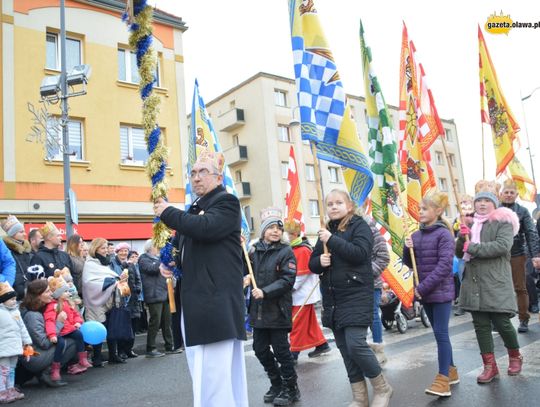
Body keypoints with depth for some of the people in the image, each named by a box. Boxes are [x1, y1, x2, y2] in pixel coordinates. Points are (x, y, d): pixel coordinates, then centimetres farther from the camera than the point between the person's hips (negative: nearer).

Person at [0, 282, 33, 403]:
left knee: (11, 369, 16)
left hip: (14, 346, 8)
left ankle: (10, 390, 26)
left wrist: (27, 343, 17)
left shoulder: (15, 311, 12)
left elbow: (22, 328, 17)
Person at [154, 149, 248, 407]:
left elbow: (206, 227, -25)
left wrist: (167, 213, -12)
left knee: (215, 369, -10)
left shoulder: (226, 202, -5)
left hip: (217, 300, -9)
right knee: (204, 368, 15)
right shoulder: (195, 208, 20)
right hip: (196, 300, 9)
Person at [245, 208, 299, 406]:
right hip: (258, 310, 6)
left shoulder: (286, 251, -7)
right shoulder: (254, 250, 6)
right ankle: (277, 384, 33)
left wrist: (265, 291, -23)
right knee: (260, 349, 13)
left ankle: (291, 389, 22)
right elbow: (246, 272, 15)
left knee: (281, 350, 2)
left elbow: (288, 279, -16)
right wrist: (246, 279, -7)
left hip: (278, 310, -5)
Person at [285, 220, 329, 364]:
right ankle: (322, 345, 27)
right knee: (310, 322, 17)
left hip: (303, 294, -9)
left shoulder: (303, 250, -17)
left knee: (297, 325, -2)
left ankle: (294, 352, 5)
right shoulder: (293, 250, 10)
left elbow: (302, 274, -19)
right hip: (302, 294, 9)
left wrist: (289, 288, -17)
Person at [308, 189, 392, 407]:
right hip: (332, 298, 6)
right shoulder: (326, 230, 14)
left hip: (356, 295, -6)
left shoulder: (359, 225, -3)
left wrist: (333, 240, -21)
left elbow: (360, 253, -20)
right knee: (344, 349, 9)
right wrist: (319, 261, -8)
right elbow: (312, 263, 15)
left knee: (355, 344, -13)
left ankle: (382, 388, 11)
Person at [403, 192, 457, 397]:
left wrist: (422, 287, -19)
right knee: (439, 333, 16)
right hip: (425, 293, 7)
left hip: (441, 291, -7)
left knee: (441, 333, -5)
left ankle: (443, 379, 0)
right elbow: (410, 264, 13)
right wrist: (407, 249, -7)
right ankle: (451, 370, 30)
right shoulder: (416, 235, 7)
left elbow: (444, 266, -19)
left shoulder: (444, 234, -12)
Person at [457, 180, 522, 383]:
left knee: (501, 322, 2)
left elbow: (503, 246, -19)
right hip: (474, 283, 5)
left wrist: (473, 247, -19)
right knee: (481, 324, 7)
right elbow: (459, 253, 13)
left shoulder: (502, 221, -2)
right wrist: (462, 238, -7)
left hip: (496, 283, -5)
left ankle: (515, 356, 30)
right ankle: (490, 366, 17)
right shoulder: (471, 223, 14)